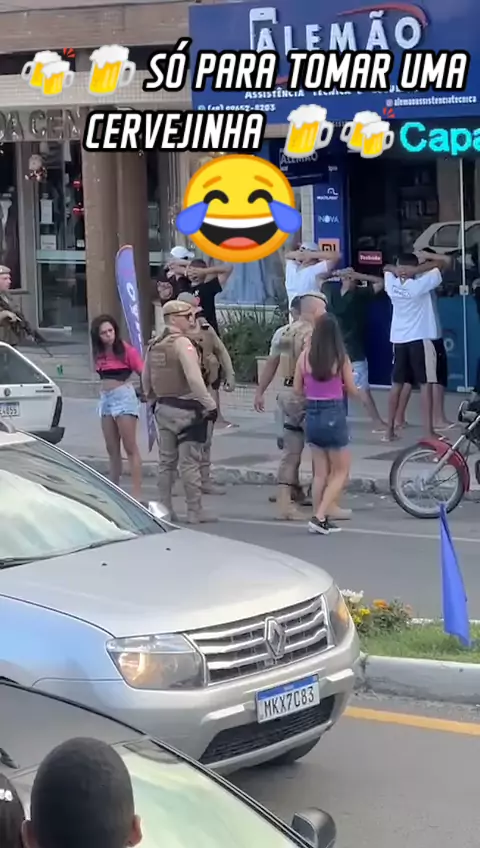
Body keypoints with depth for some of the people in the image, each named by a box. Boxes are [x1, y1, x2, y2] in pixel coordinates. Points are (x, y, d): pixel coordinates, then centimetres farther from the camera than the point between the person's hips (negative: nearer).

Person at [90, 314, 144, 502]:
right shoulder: (99, 353, 10)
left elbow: (142, 371, -13)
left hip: (124, 396, -7)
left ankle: (137, 492, -9)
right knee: (112, 449, 13)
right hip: (105, 398, 7)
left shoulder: (125, 349, -9)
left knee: (130, 448, -8)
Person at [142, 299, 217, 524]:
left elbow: (146, 380, 16)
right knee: (189, 462, -4)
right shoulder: (182, 343, -14)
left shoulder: (154, 346, 10)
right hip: (185, 409, -8)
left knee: (166, 461, 13)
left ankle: (164, 509, 17)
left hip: (163, 407, 8)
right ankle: (194, 511, -2)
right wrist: (210, 405, -18)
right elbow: (194, 379, -22)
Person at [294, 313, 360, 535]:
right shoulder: (340, 358, -11)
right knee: (341, 472, 8)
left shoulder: (306, 355, -4)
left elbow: (297, 390, 2)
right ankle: (320, 517, -4)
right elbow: (352, 391, -3)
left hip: (312, 415, 4)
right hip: (334, 415, -4)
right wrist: (358, 390, 20)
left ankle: (320, 519, 14)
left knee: (320, 472, 14)